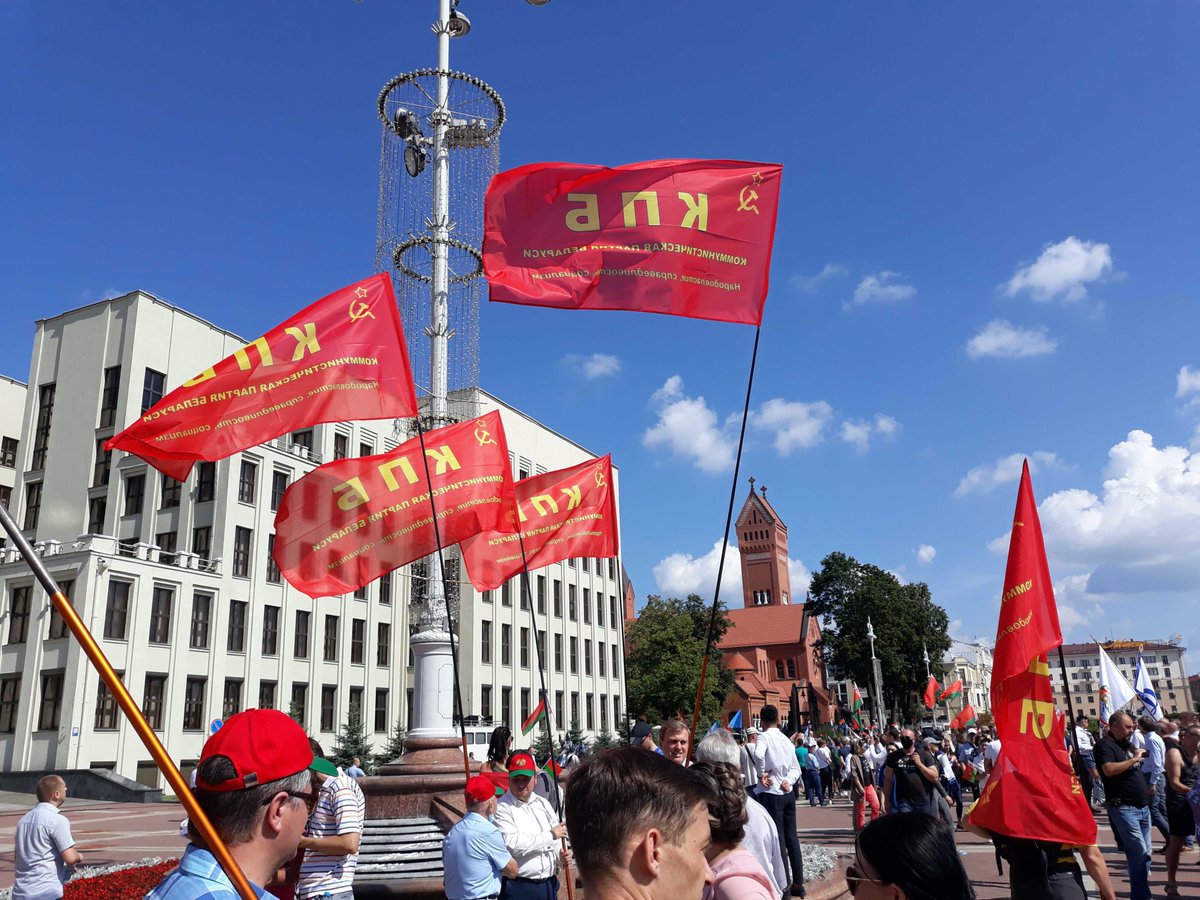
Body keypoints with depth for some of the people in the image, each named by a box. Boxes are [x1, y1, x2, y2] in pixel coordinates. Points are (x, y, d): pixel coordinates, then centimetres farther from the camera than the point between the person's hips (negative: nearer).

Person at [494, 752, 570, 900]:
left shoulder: (543, 803, 12)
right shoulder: (502, 808, -12)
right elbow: (511, 844, -24)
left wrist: (561, 855, -3)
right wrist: (550, 835, -16)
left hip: (549, 884, 6)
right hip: (518, 886, -6)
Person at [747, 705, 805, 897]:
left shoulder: (764, 737, -11)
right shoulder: (786, 739, 11)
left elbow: (758, 754, -32)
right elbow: (796, 768, 12)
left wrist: (763, 774, -18)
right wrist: (788, 781, -3)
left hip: (771, 793, -7)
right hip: (788, 793, 7)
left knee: (777, 839, -1)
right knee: (791, 837, 12)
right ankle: (798, 882, 18)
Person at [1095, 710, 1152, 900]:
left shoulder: (1127, 744, 16)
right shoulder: (1105, 744, -10)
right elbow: (1109, 770, -26)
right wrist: (1134, 759, -18)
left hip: (1142, 806, 9)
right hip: (1123, 807, -9)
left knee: (1145, 853, 12)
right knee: (1139, 852, -11)